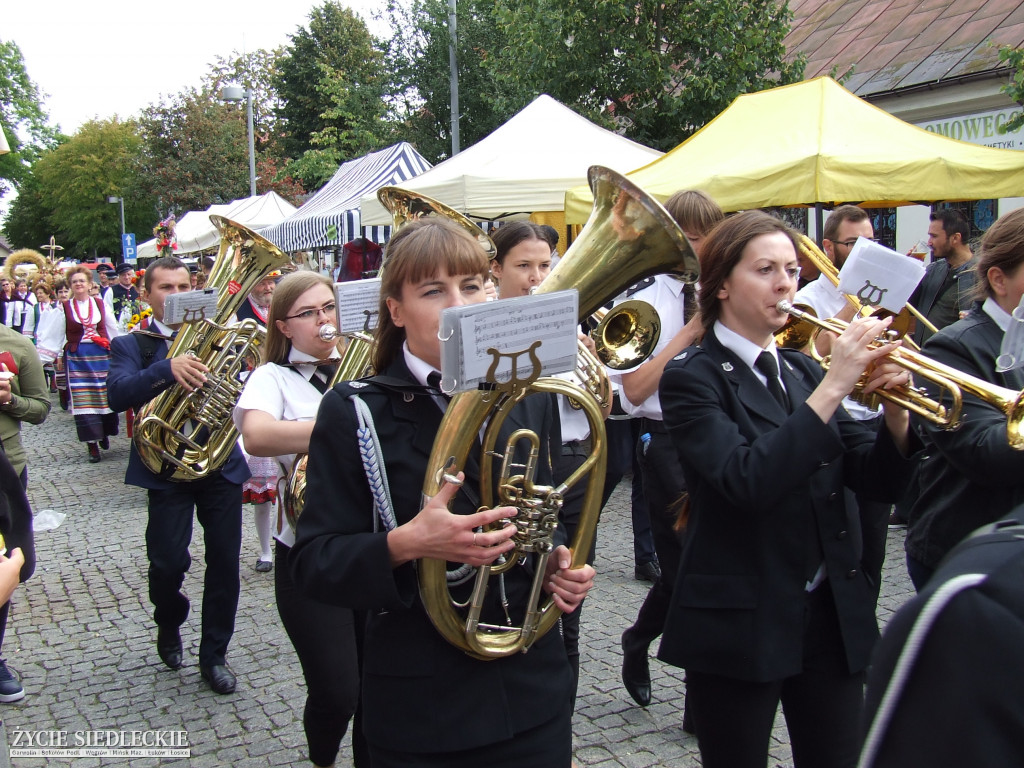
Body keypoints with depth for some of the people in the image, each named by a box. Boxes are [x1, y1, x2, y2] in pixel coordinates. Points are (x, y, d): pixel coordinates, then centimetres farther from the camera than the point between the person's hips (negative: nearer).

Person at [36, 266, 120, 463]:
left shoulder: (101, 305, 5)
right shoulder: (64, 308, 3)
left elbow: (113, 331, 9)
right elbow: (54, 335, 3)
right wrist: (59, 356, -2)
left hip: (101, 356, 1)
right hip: (76, 358, -1)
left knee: (104, 398, 3)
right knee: (83, 401, -3)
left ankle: (104, 433, 24)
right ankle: (92, 444, 0)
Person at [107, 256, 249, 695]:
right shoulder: (131, 345, 4)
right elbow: (118, 394, -16)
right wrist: (167, 369, -33)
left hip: (223, 462, 2)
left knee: (224, 561, 4)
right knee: (168, 561, -6)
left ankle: (214, 654, 20)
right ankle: (169, 625, 28)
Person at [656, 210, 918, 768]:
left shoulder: (801, 370, 10)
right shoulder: (691, 377, -9)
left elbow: (882, 481, 5)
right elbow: (748, 481, -25)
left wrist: (895, 407, -13)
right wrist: (832, 388, -26)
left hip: (833, 616, 6)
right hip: (740, 623, -5)